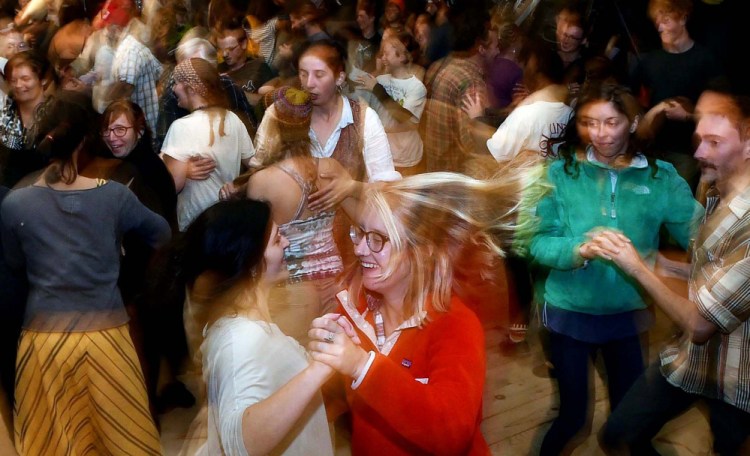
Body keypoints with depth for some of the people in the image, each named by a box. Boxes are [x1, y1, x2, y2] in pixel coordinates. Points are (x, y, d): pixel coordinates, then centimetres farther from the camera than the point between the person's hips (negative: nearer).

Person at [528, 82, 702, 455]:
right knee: (572, 414, 10)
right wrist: (576, 250, -29)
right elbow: (538, 243, -11)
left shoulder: (661, 177, -3)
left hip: (631, 312, 2)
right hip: (572, 311, -2)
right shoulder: (562, 172, -7)